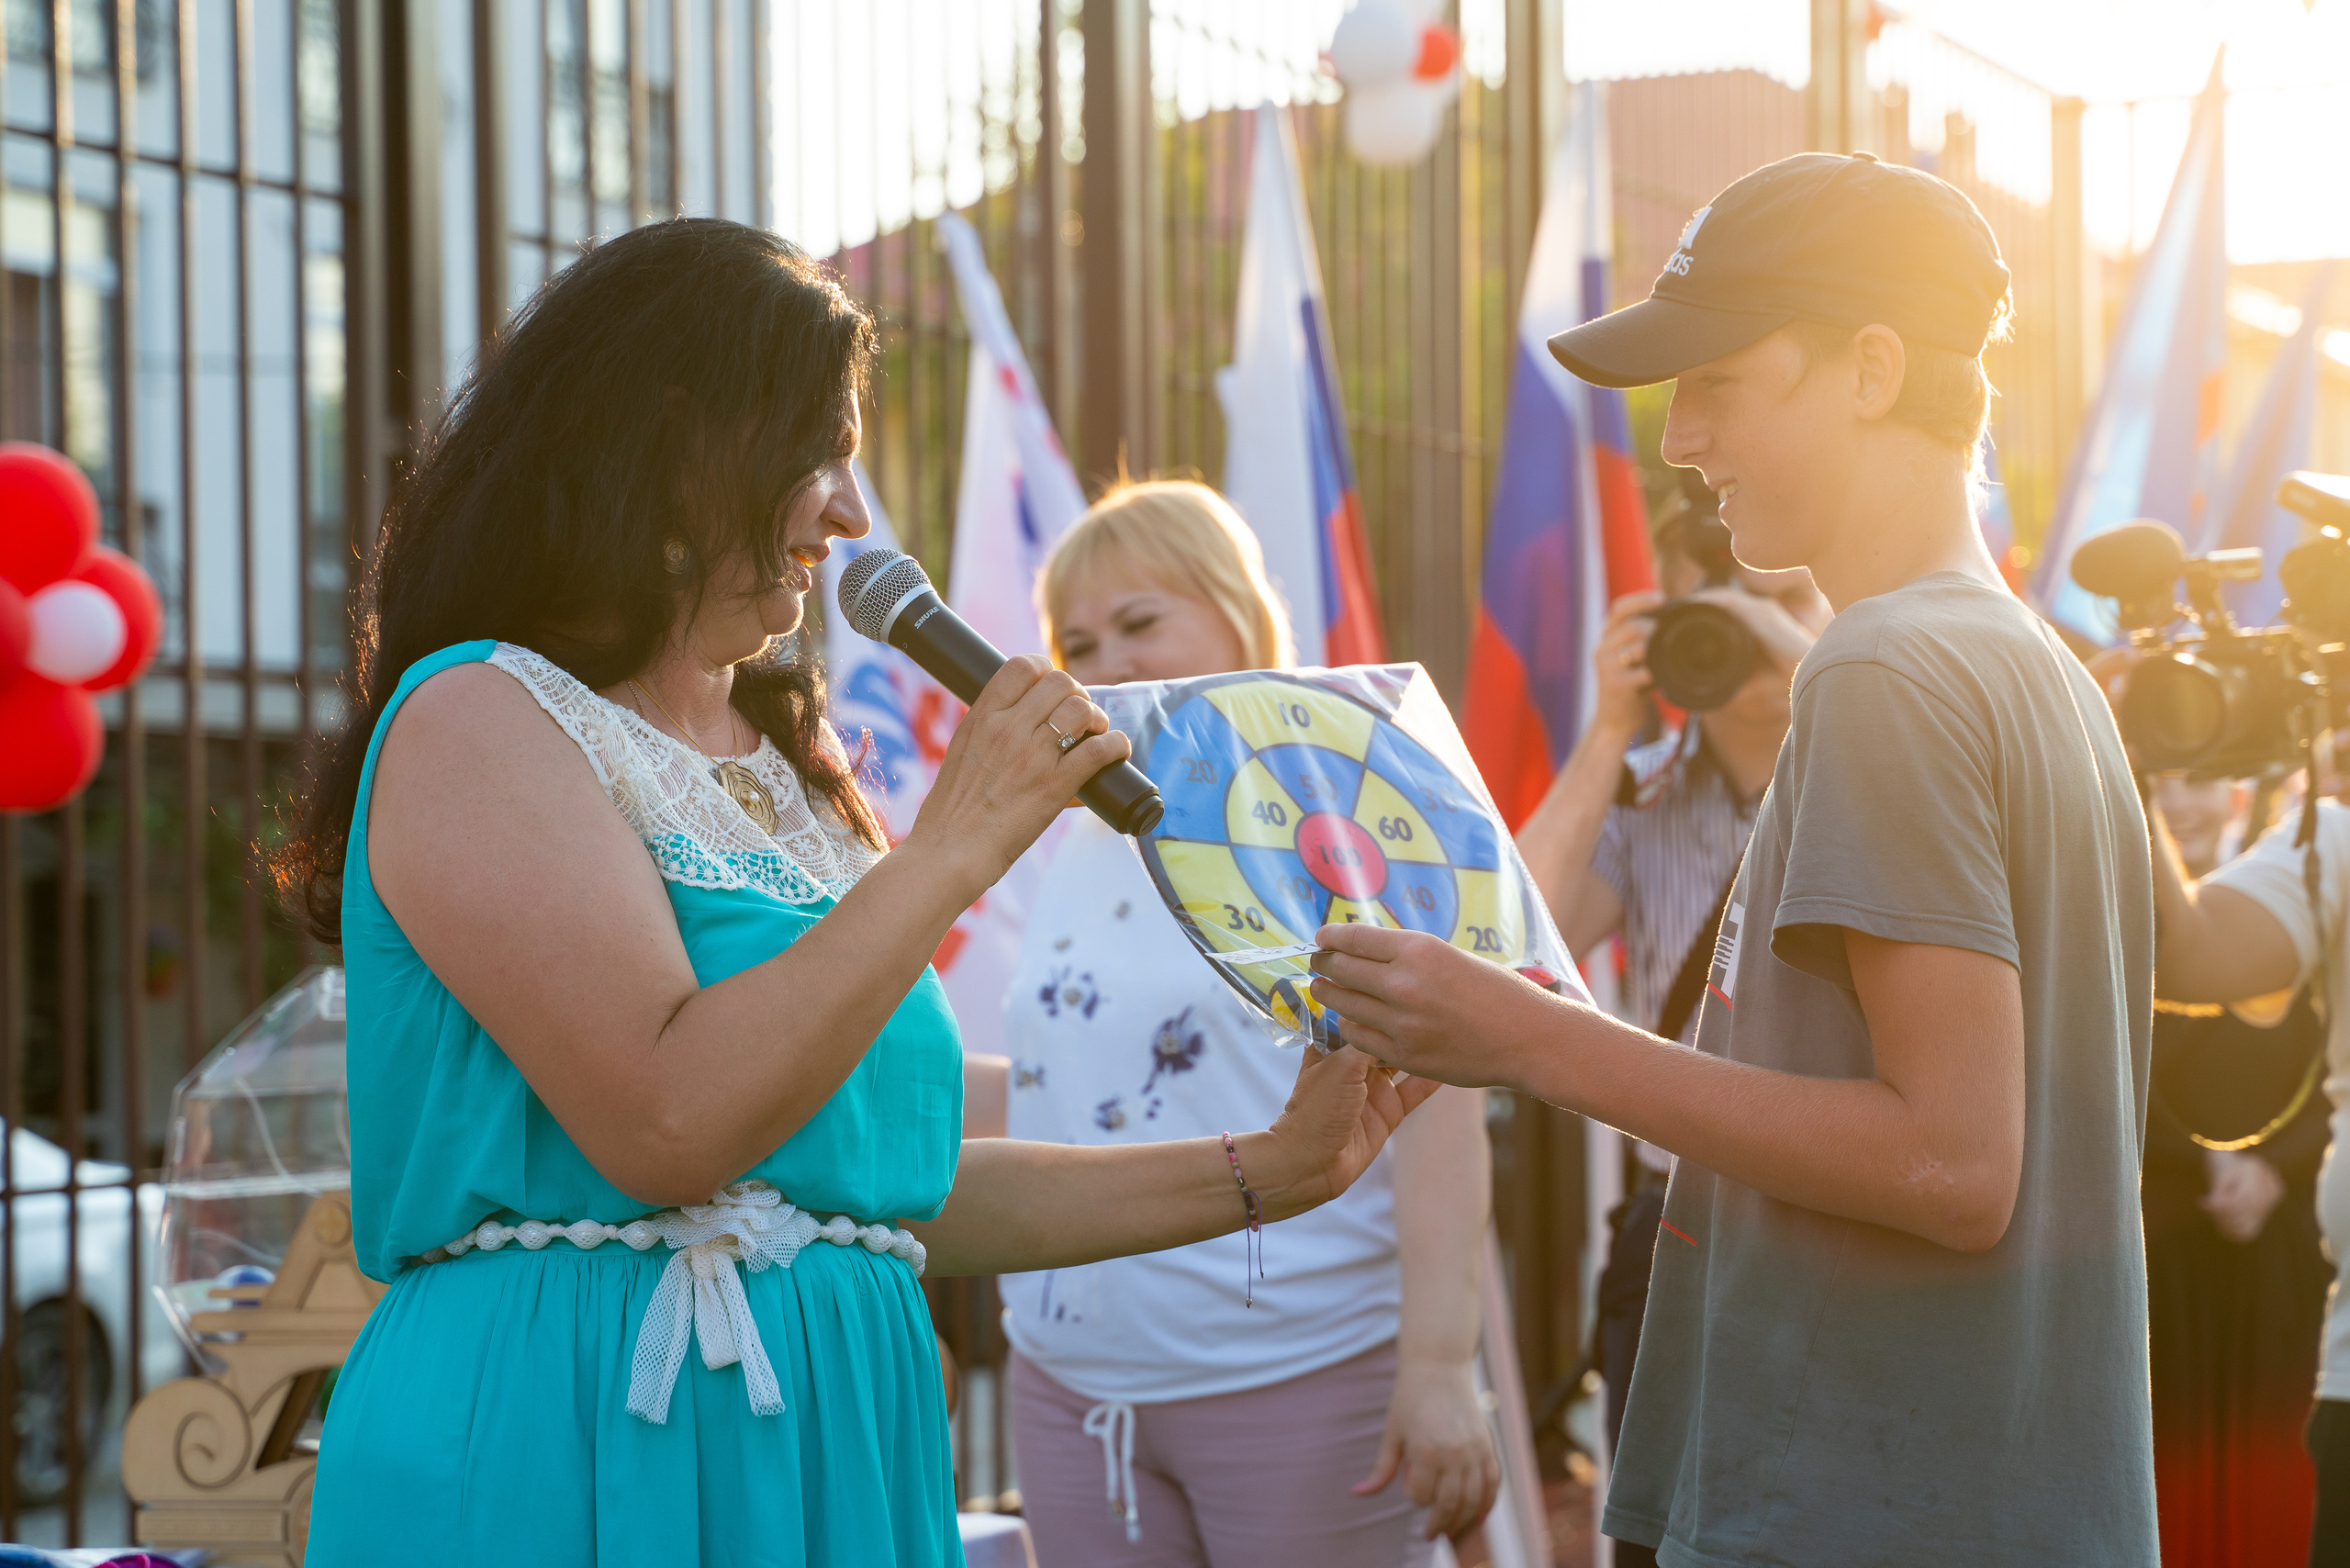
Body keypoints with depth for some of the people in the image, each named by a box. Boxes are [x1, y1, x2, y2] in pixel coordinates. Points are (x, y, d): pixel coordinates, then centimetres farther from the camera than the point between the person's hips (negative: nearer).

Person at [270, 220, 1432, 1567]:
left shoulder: (780, 772, 16)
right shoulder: (479, 721, -9)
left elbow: (904, 1190, 17)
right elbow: (665, 1126, -22)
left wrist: (1272, 1173, 13)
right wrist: (957, 847, -16)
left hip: (834, 1457, 8)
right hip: (573, 1450, -8)